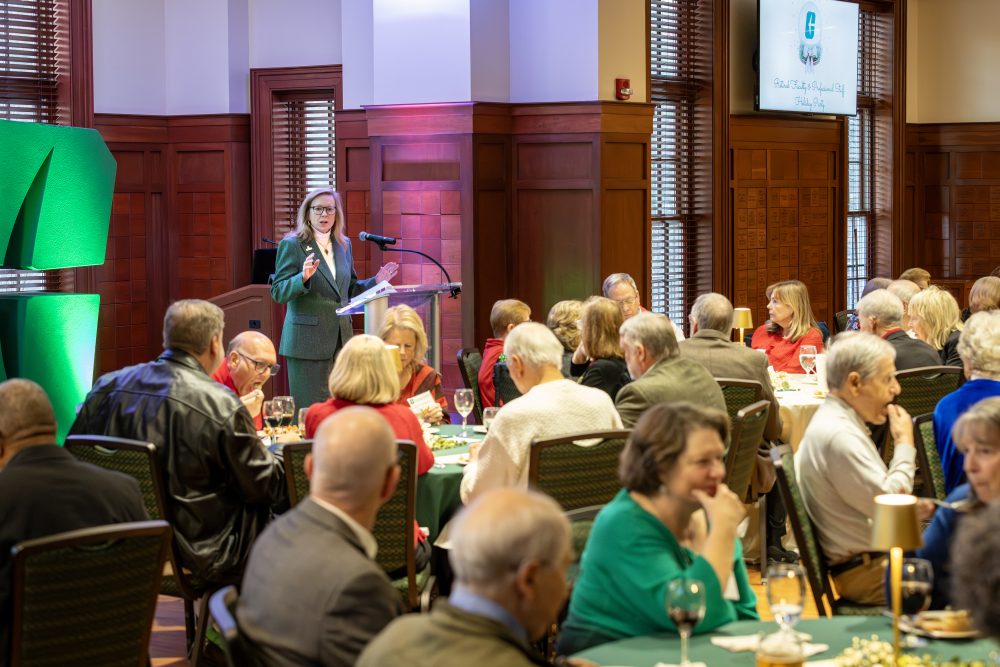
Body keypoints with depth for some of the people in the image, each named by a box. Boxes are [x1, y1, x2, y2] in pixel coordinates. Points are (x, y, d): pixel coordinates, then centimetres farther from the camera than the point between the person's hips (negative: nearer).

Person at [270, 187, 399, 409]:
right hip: (308, 340, -6)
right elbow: (278, 293, -10)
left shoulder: (343, 245, 14)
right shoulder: (292, 245, -4)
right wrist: (303, 278, -27)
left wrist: (376, 282, 6)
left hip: (341, 340, 6)